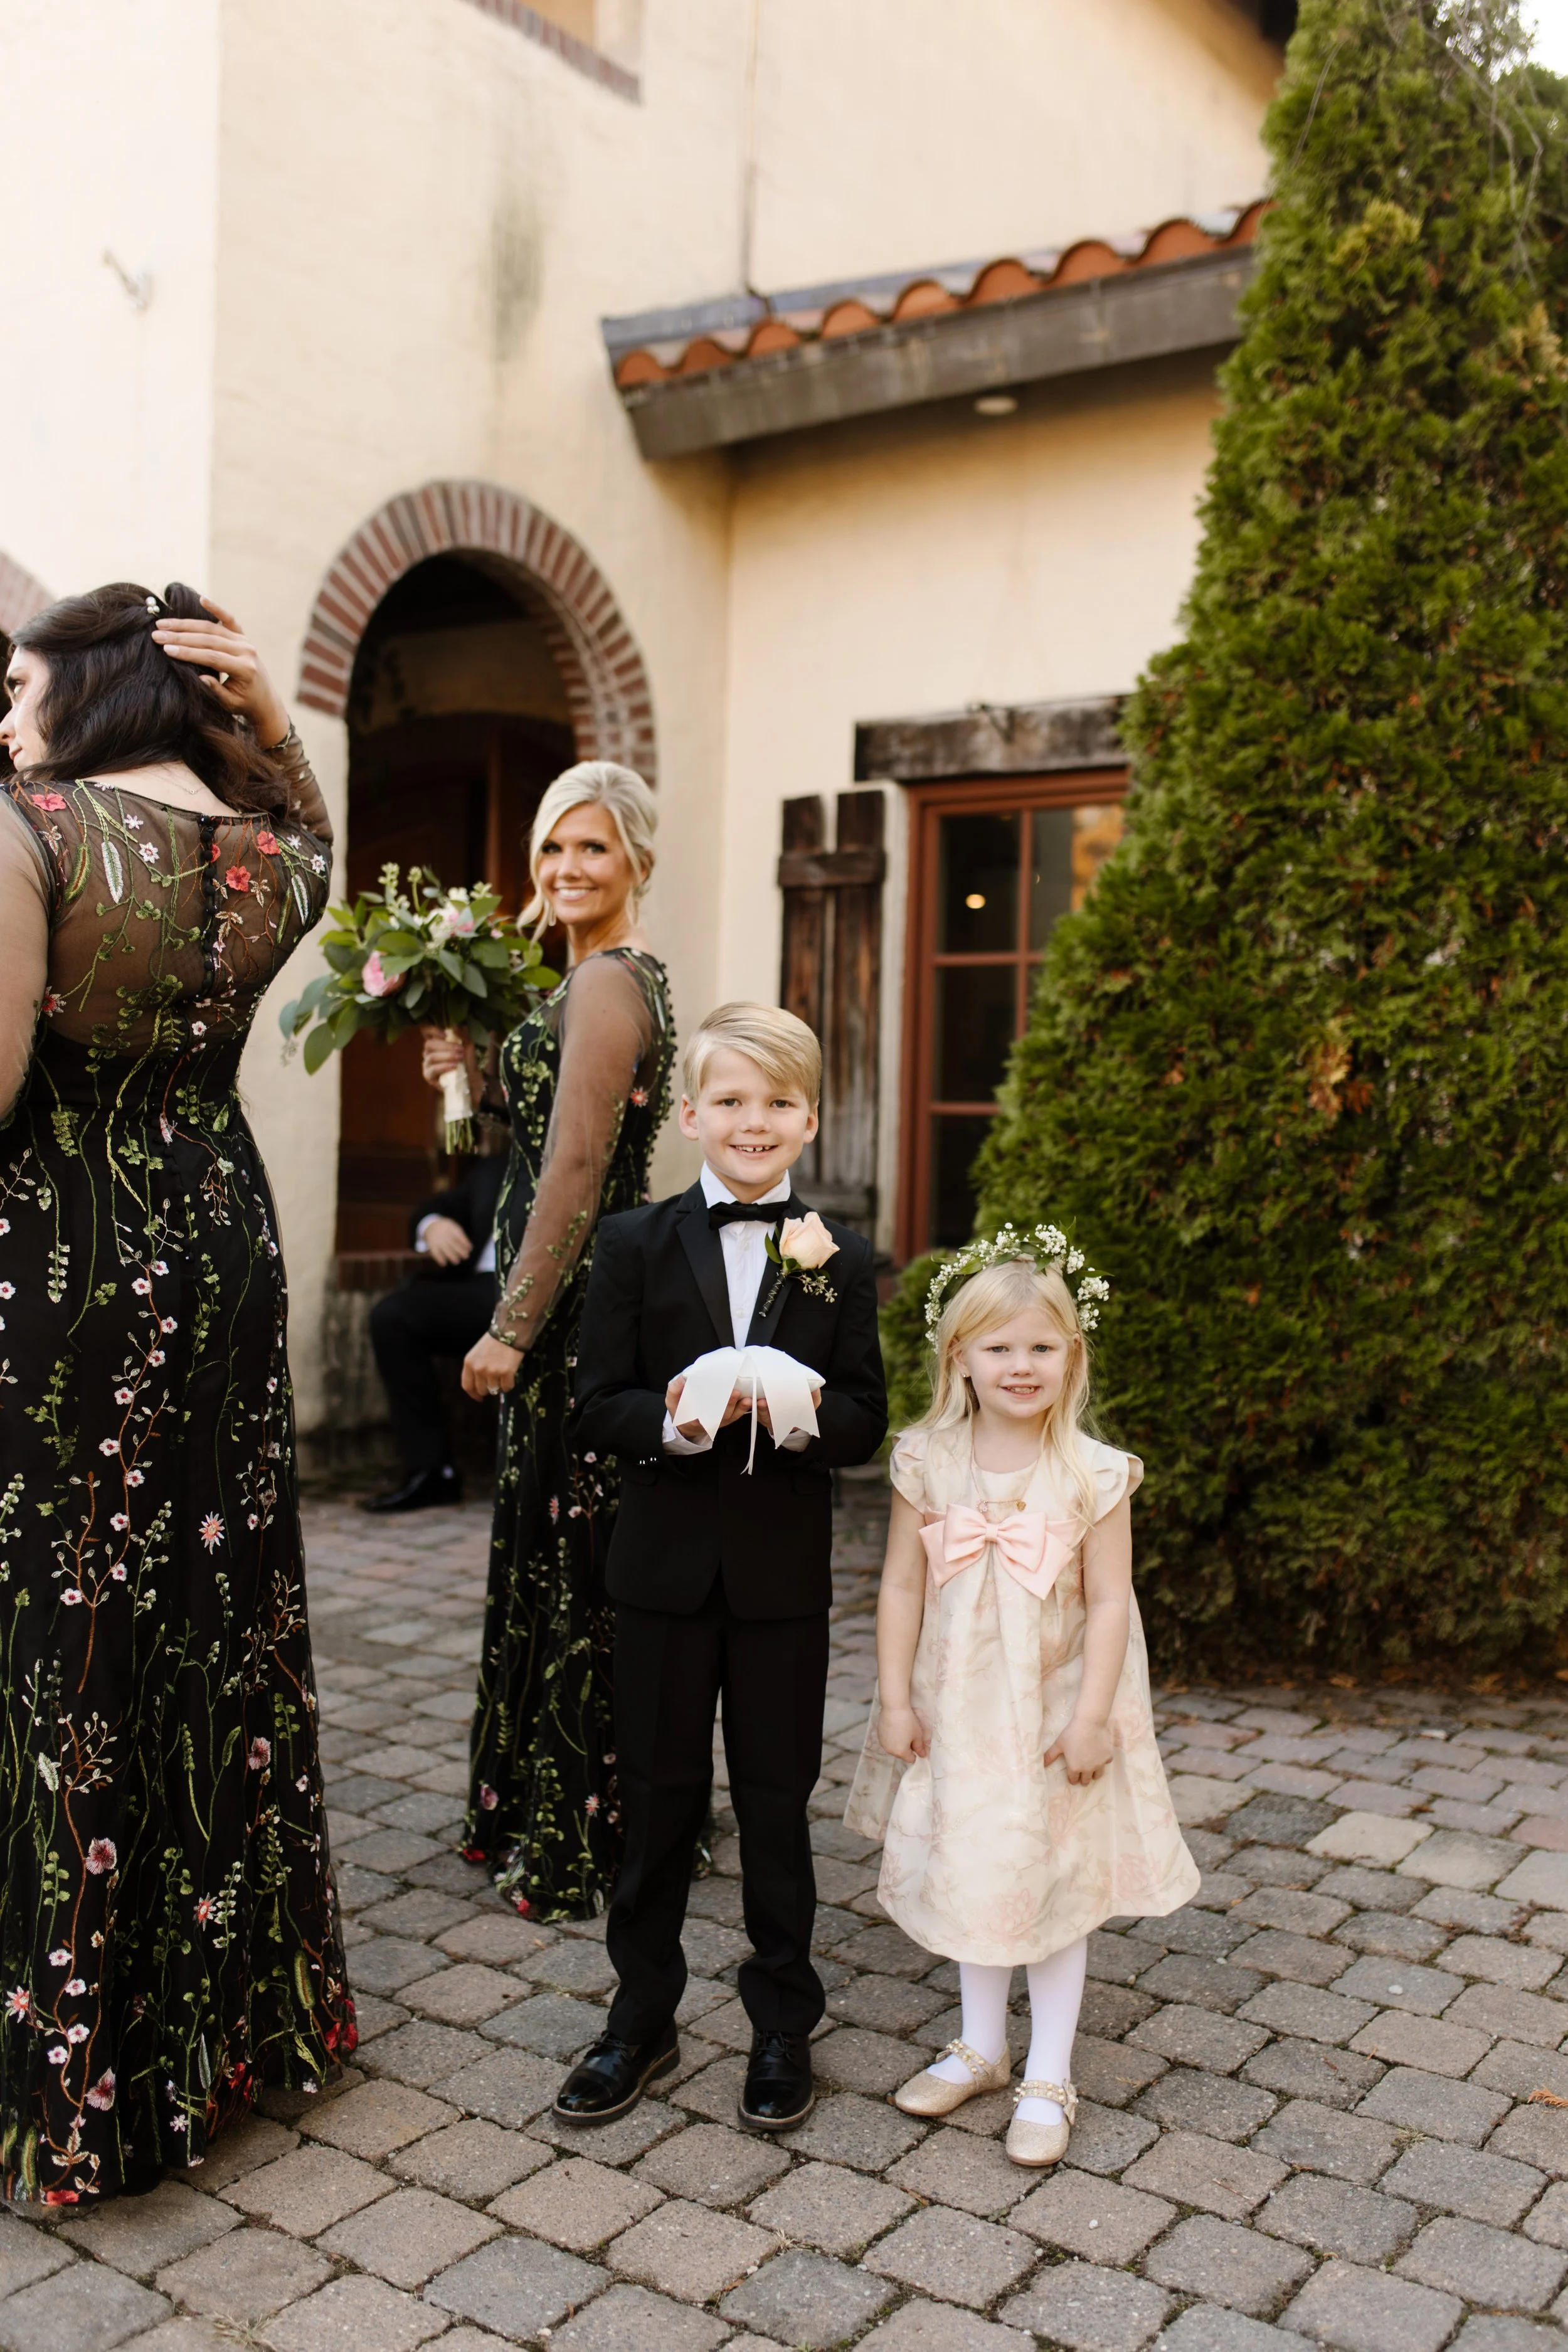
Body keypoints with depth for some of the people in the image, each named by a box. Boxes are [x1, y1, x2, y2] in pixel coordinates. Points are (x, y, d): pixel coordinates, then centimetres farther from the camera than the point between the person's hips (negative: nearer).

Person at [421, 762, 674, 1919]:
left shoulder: (606, 983, -16)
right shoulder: (626, 973, 15)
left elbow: (574, 1169, -21)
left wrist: (511, 1327, -20)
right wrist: (477, 1071, 8)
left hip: (577, 1303, -10)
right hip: (593, 1296, 10)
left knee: (571, 1567, 0)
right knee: (559, 1555, 17)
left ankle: (578, 1849, 13)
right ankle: (538, 1813, 32)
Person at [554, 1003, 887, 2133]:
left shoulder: (841, 1257, 0)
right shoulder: (635, 1245, -1)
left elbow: (866, 1422, -3)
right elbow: (599, 1406, -5)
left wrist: (791, 1409, -23)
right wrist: (674, 1420, -24)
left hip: (783, 1569, 0)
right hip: (667, 1561, 0)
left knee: (778, 1798, 12)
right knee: (659, 1795, 12)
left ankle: (783, 2021, 29)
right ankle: (643, 2017, 30)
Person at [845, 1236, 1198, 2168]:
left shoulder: (1093, 1475, -13)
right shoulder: (928, 1462, -8)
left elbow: (1109, 1602, -10)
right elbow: (903, 1585, -3)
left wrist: (1091, 1717, -14)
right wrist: (895, 1698, -4)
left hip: (1052, 1709, -2)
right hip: (956, 1706, 3)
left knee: (1057, 1880, 8)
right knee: (968, 1875, 16)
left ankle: (1048, 2079, 24)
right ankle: (981, 2048, 36)